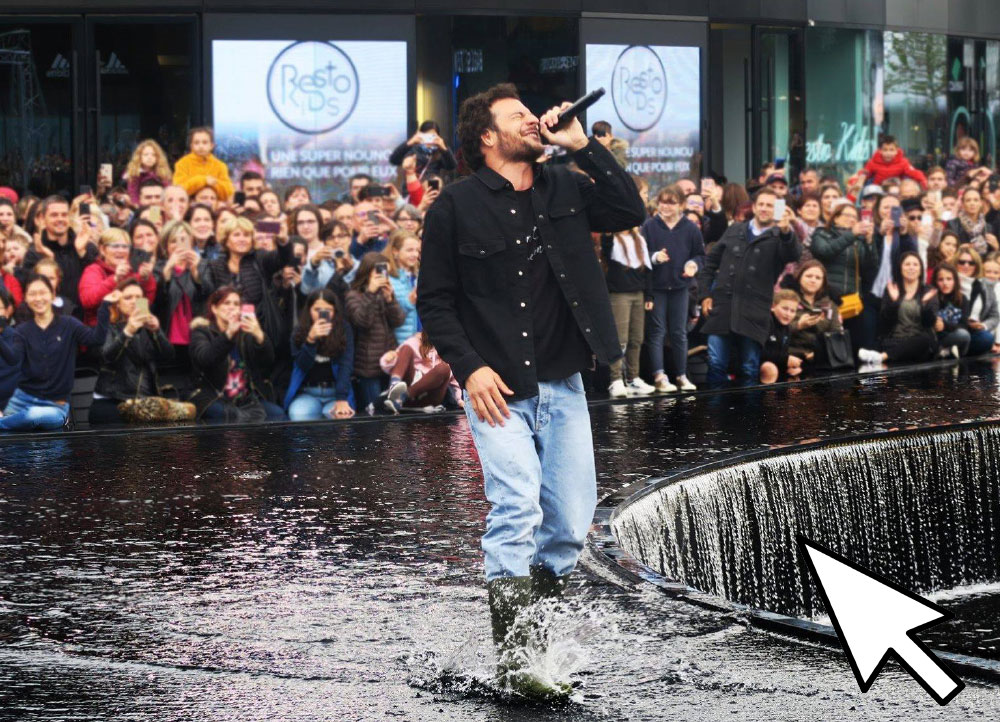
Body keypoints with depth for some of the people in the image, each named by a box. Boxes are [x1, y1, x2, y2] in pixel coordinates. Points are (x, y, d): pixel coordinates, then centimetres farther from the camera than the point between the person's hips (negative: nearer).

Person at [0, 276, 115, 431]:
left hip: (56, 404, -1)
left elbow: (96, 339, -12)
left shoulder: (68, 325, 3)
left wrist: (105, 307, -21)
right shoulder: (22, 331, 7)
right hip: (23, 399, 1)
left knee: (36, 415, -36)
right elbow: (12, 358, -10)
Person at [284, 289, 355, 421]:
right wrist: (311, 339, -28)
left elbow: (346, 365, -12)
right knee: (299, 415, -33)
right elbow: (303, 365, -11)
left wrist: (342, 399, -24)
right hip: (307, 394, 1)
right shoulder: (300, 331, 0)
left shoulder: (344, 329, -4)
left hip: (336, 392, -1)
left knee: (338, 416, -34)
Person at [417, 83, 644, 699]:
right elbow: (435, 300, -1)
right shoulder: (457, 205, -2)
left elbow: (631, 212, -2)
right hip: (499, 388, -5)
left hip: (563, 386, 5)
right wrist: (469, 367, -12)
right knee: (518, 508, -19)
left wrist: (583, 146, -5)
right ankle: (513, 658, -17)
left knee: (572, 520, 4)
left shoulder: (564, 189, 10)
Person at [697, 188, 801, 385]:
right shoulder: (734, 231, 16)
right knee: (716, 365, -2)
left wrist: (785, 231, -37)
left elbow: (794, 254, -17)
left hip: (754, 313, -2)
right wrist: (705, 294, 9)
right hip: (722, 308, 2)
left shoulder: (778, 238, 5)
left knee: (750, 369, 1)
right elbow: (711, 261, 19)